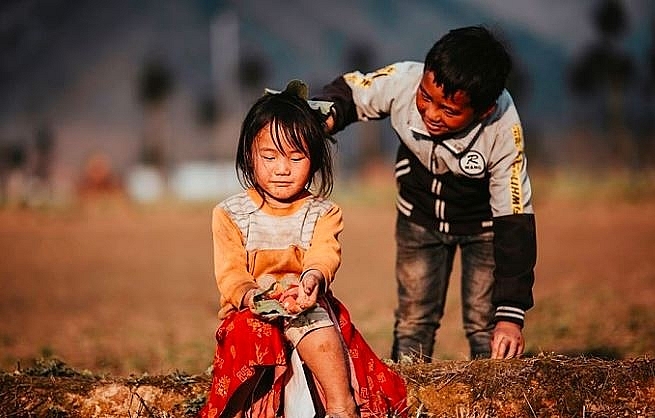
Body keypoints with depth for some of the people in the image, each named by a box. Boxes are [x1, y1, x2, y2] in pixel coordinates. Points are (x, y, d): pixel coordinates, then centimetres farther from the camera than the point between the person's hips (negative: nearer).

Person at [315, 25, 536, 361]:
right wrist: (326, 117, -36)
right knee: (413, 322, 8)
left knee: (486, 328, -6)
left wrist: (511, 314, -35)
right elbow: (349, 91, -10)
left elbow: (514, 222, -31)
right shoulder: (403, 81, -32)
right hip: (420, 215, 3)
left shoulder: (502, 132, -36)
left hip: (483, 220, -2)